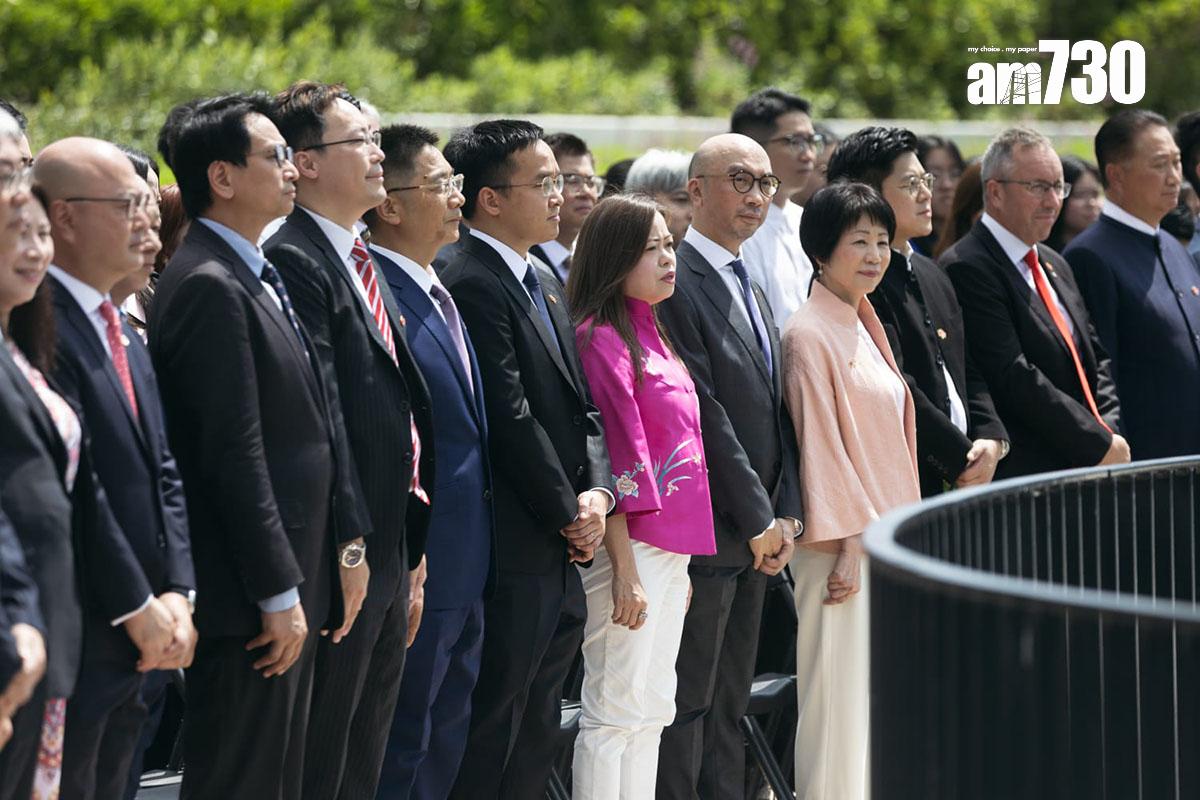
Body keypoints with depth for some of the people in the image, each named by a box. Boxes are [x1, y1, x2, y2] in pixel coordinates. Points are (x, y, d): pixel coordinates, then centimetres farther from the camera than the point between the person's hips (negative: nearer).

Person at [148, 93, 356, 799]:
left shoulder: (256, 278, 16)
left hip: (291, 591, 10)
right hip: (250, 605, -10)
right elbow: (235, 456, -20)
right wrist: (278, 594, -20)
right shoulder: (210, 287, -16)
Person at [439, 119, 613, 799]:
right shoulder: (472, 285, -14)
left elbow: (581, 404, 17)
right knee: (493, 736, -5)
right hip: (516, 552, -9)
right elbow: (511, 419, -17)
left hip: (563, 548, 9)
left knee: (537, 739, 13)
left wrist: (596, 492, 0)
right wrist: (568, 514, -10)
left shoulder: (546, 284, 17)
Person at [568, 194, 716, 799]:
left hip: (669, 547, 9)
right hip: (633, 546, -9)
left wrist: (681, 564, 17)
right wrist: (624, 570, -19)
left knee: (652, 713, 11)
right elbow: (610, 458, -17)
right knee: (616, 714, -5)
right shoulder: (601, 338, -12)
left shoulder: (648, 334, 16)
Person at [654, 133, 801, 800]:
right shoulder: (675, 283, -13)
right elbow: (704, 416, -17)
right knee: (687, 706, -5)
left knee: (729, 706, 12)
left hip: (756, 535, 9)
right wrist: (758, 520, -14)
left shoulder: (750, 289, 17)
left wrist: (784, 514, 3)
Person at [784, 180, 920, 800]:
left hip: (881, 535, 9)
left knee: (878, 696, 11)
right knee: (839, 696, -6)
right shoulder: (810, 335, -12)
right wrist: (848, 543, -17)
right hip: (844, 545, -9)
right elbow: (820, 443, -15)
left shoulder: (863, 326, 15)